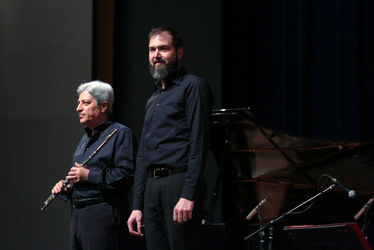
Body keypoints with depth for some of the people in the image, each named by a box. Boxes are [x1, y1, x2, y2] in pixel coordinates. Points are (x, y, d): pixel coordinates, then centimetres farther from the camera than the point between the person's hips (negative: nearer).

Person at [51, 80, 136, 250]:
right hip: (77, 214, 9)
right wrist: (64, 187, 10)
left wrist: (89, 176, -17)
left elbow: (126, 175, -18)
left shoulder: (120, 133, -6)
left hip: (103, 216, -9)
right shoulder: (85, 138, 23)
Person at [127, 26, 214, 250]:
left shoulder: (193, 86, -1)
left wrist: (188, 195, -19)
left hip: (179, 182, -8)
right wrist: (137, 205, 17)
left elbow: (198, 144, -11)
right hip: (152, 188, 8)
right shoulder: (154, 99, 23)